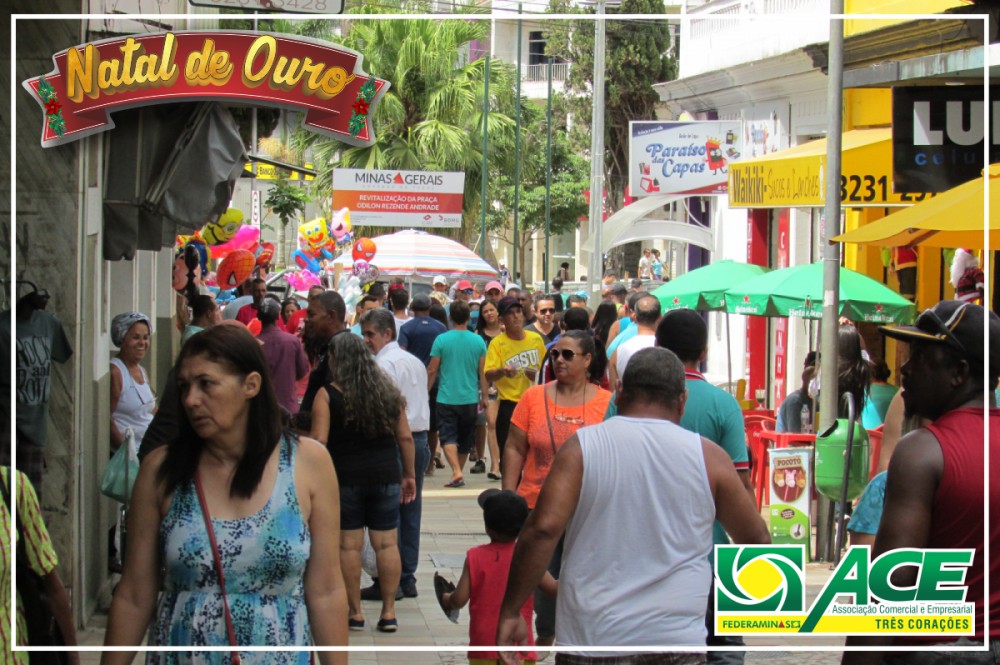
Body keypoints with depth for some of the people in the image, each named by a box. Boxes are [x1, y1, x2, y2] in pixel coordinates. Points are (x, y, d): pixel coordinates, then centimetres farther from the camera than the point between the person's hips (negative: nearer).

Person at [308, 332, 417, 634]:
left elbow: (318, 441, -13)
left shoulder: (327, 395, -7)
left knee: (349, 545, 3)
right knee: (386, 543, 6)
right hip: (385, 476, 3)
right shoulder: (387, 390, 5)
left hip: (344, 478, -3)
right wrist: (409, 474, 14)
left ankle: (355, 613, 7)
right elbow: (405, 437, 6)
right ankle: (389, 612, 7)